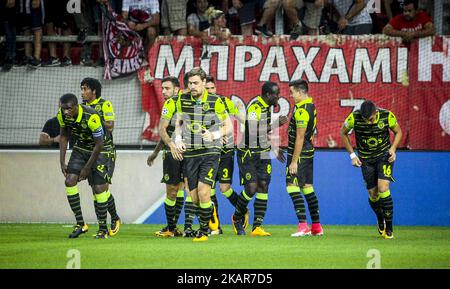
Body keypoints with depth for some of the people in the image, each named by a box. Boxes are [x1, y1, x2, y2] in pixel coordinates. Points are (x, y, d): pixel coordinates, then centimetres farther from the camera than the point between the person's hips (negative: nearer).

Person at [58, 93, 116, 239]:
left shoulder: (91, 117, -32)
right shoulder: (62, 115, -14)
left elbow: (99, 144, -23)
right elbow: (63, 136, 5)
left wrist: (87, 168, -17)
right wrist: (62, 161, 0)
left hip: (101, 150, -6)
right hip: (81, 147, 6)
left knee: (99, 188, -11)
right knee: (70, 181, -11)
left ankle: (103, 228, 5)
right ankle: (80, 224, -2)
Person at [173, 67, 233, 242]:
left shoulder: (215, 102, -6)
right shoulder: (183, 100, 4)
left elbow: (229, 127, 2)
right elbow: (179, 122, 20)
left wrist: (215, 135, -15)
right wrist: (178, 140, 3)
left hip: (210, 153, -4)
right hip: (189, 153, 4)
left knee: (203, 191, -16)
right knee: (194, 198, 3)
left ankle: (203, 231, -1)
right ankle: (211, 214, 36)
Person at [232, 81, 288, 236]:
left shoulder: (266, 107, 10)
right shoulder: (254, 109, -19)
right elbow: (253, 132, -29)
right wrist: (276, 124, -26)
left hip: (263, 153, 8)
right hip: (248, 154, -8)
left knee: (263, 186, -2)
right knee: (251, 188, -10)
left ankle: (257, 226, -3)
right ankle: (237, 217, 17)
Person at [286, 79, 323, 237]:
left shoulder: (301, 110, -19)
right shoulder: (311, 105, 12)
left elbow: (300, 138, -21)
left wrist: (294, 161, -20)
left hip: (299, 153, -10)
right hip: (309, 152, 10)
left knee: (292, 187, -11)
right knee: (307, 188, 14)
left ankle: (303, 225, -18)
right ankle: (316, 226, 16)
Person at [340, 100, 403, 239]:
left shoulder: (387, 116, -20)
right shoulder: (354, 118, -20)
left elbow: (398, 131, 1)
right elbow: (343, 133, 1)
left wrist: (393, 148, -15)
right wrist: (352, 155, -3)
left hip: (385, 156, -1)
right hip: (366, 159, 1)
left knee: (383, 189, -18)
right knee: (373, 194, 1)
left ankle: (389, 228, -9)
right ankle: (380, 221, 32)